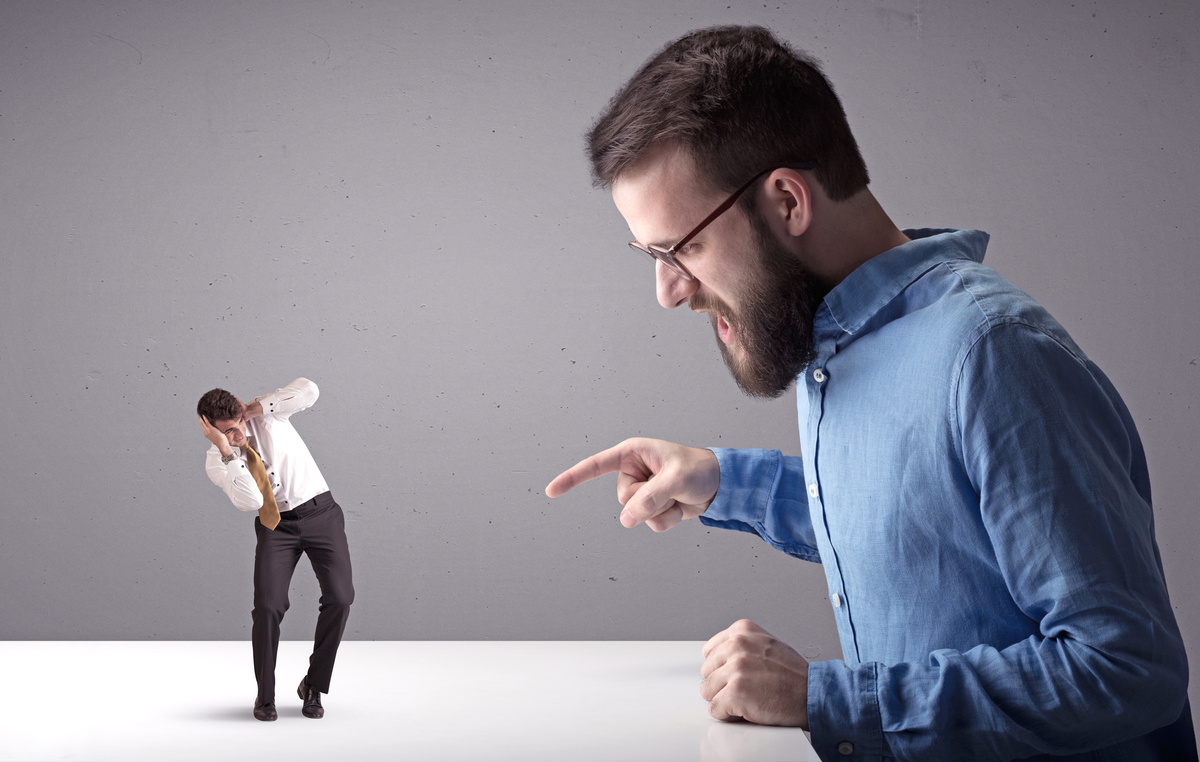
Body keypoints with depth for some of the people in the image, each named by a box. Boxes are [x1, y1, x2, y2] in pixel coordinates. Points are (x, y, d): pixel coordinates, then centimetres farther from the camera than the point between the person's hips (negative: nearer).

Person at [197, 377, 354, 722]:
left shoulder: (267, 414, -5)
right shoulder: (216, 463, -7)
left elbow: (308, 390, -20)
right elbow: (250, 501, -22)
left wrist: (255, 408, -20)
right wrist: (227, 451, -28)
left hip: (321, 514, 0)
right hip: (276, 526, 0)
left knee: (339, 598, -15)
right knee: (268, 606, -16)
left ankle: (313, 686, 2)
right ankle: (265, 696, 6)